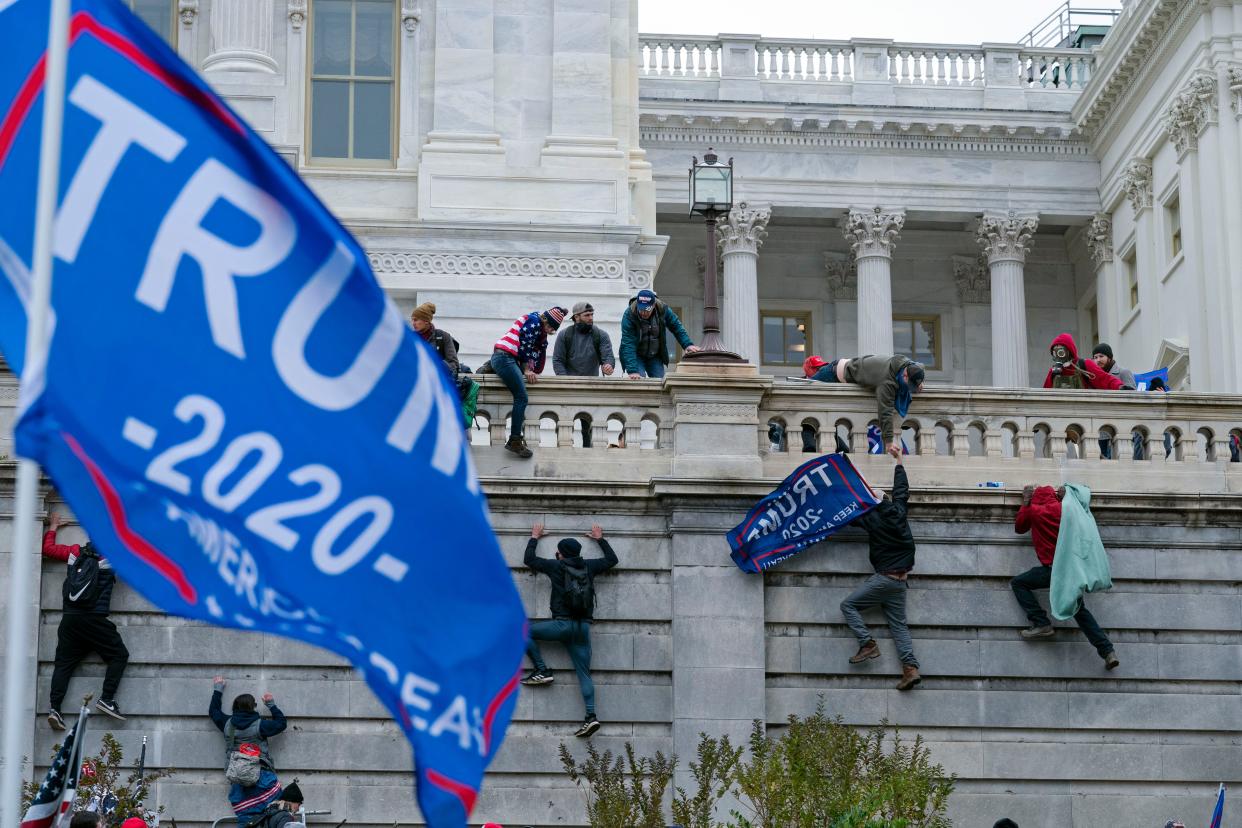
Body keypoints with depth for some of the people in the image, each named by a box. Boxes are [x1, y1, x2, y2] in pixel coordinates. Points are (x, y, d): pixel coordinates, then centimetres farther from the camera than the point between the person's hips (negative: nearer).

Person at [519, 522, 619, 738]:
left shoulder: (556, 566, 1)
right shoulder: (588, 566, 11)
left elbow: (529, 560, 14)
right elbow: (612, 559, 28)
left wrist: (534, 538, 29)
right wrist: (600, 540, 40)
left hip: (562, 624, -5)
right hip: (584, 627, 5)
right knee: (584, 672, 4)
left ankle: (542, 671, 0)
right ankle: (591, 716, -10)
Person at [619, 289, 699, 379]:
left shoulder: (663, 310, -15)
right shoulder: (629, 315, -26)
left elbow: (677, 327, 0)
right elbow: (628, 344, -30)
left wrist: (688, 344, -14)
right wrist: (632, 370, -38)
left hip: (655, 357, 4)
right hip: (635, 356, -4)